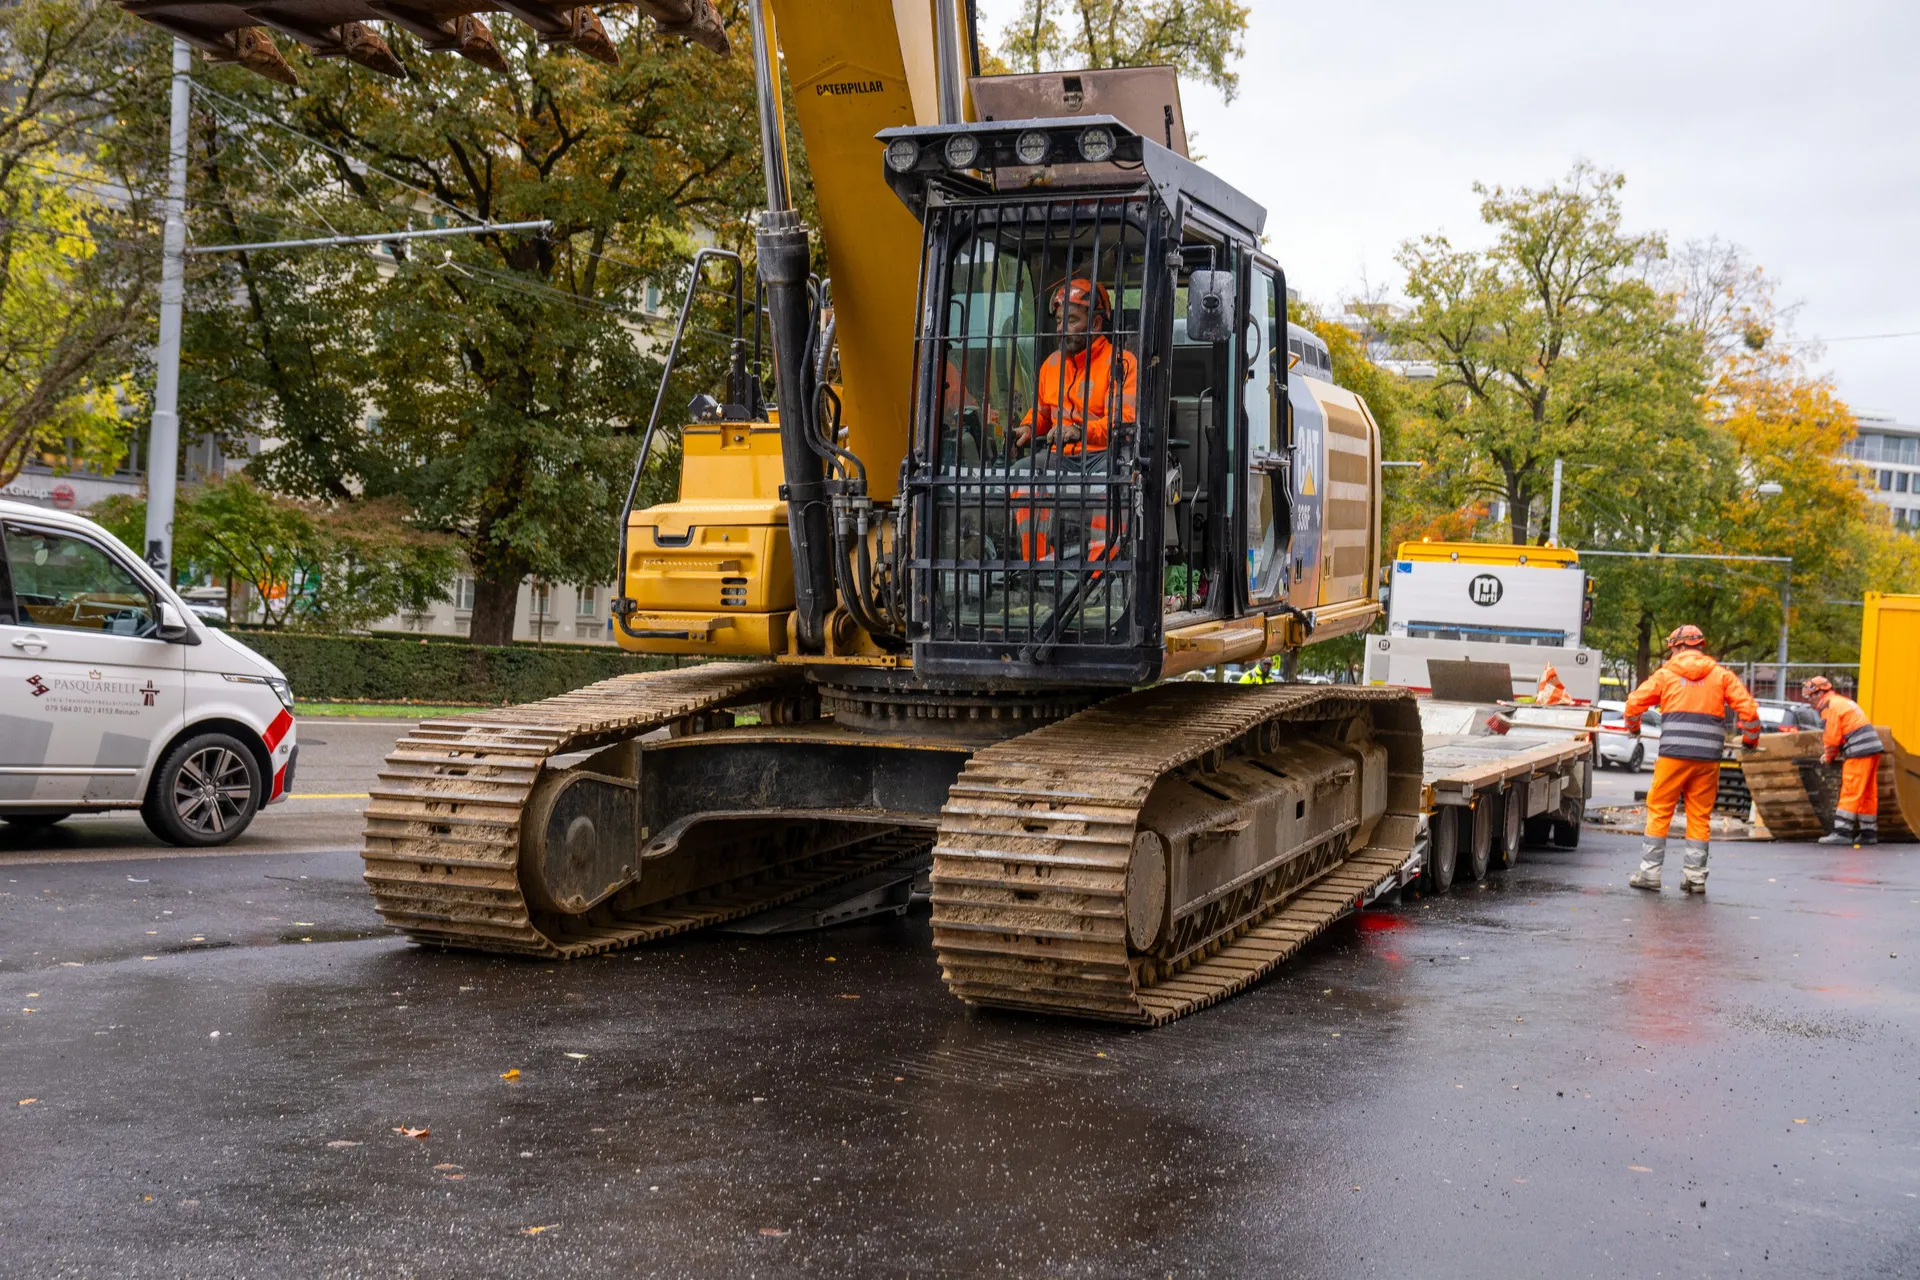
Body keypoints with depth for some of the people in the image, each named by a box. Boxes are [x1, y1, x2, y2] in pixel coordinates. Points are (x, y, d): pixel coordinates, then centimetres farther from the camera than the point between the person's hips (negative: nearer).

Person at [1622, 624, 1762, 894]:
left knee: (1659, 812, 5)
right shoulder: (1721, 675, 11)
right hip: (1708, 759, 2)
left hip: (1673, 754, -2)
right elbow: (1748, 708, 3)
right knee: (1700, 817, 9)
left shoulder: (1665, 674, 8)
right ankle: (1696, 876, 11)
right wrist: (1750, 739, 20)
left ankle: (1650, 872, 5)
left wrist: (1633, 728, 29)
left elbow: (1634, 703, 8)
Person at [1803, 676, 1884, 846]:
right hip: (1872, 750, 10)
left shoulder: (1830, 707, -8)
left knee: (1849, 793, -10)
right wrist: (1830, 754, 19)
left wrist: (1828, 757, 7)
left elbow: (1833, 738, -10)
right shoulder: (1842, 702, 22)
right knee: (1867, 794, 12)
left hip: (1859, 753, -10)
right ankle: (1869, 833, 16)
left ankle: (1842, 832, -12)